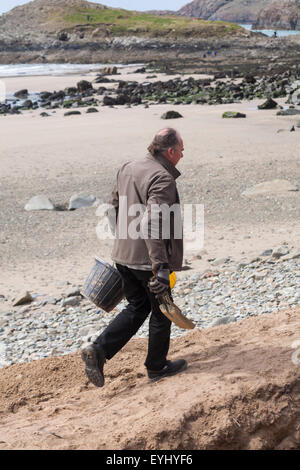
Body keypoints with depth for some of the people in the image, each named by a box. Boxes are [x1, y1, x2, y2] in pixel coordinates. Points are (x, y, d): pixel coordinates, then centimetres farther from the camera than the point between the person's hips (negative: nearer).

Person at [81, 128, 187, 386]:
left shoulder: (128, 168, 8)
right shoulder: (163, 179, -20)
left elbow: (113, 208, 17)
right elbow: (152, 223, -30)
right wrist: (161, 267, -31)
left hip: (124, 256, 8)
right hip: (148, 259, -8)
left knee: (136, 308, 20)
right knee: (161, 312, 12)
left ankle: (98, 351, 7)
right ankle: (157, 367, 27)